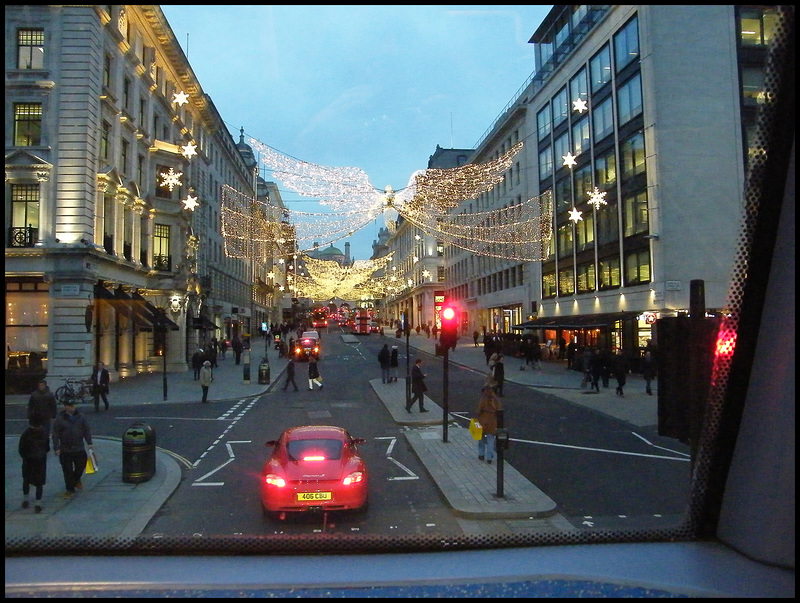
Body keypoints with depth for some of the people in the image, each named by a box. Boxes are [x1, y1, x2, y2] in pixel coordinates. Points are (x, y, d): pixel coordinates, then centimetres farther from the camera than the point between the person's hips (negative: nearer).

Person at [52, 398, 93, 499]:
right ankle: (70, 490, 16)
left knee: (81, 467, 11)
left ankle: (76, 480, 42)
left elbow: (87, 431, 8)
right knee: (68, 471, 3)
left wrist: (89, 443, 2)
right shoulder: (60, 420, -5)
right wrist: (56, 448, -8)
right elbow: (55, 435, -2)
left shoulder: (81, 417, 2)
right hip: (65, 451, -2)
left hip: (79, 450, 2)